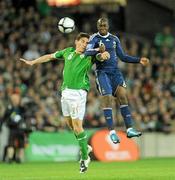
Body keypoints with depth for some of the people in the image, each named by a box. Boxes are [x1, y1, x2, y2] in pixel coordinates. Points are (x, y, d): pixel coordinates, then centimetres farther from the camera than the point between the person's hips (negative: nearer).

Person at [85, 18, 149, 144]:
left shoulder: (114, 39, 13)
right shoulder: (94, 38, -2)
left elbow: (122, 57, 18)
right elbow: (87, 52, -19)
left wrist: (139, 60, 9)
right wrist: (98, 51, -38)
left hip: (115, 71, 4)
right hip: (102, 72, -4)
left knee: (123, 96, -9)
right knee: (107, 98, -14)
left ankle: (130, 129, -10)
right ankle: (112, 131, -9)